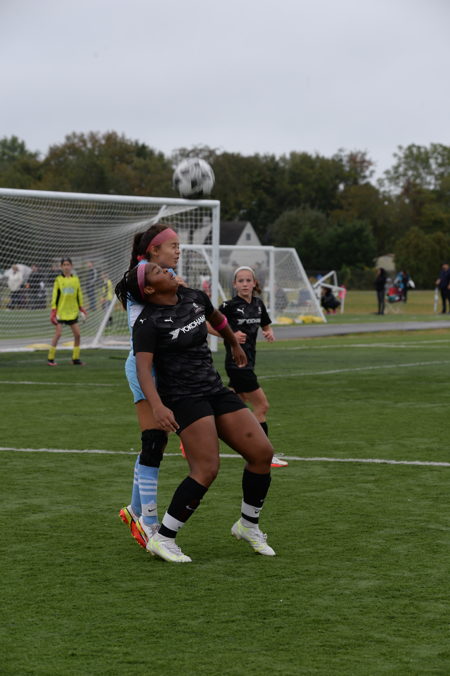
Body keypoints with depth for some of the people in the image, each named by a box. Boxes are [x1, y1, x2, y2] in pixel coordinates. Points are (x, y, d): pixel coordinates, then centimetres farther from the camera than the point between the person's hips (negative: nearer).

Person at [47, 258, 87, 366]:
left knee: (77, 334, 1)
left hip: (72, 311, 4)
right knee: (58, 334, -10)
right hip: (60, 311, -4)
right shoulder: (58, 280, -2)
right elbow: (54, 295, -3)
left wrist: (81, 307, 13)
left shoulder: (76, 279, 7)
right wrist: (53, 310, -9)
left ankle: (75, 358, 12)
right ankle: (50, 358, -2)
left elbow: (79, 294, 15)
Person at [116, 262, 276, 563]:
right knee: (206, 470, -20)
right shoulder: (148, 322, -12)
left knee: (263, 452, -1)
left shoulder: (194, 297, 8)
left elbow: (217, 318, 31)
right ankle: (162, 539, -9)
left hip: (216, 391, 7)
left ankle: (248, 526, 18)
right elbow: (143, 369, -23)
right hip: (183, 399, -7)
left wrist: (235, 344, 46)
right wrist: (158, 407, -39)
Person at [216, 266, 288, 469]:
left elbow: (266, 327, 23)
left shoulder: (258, 304, 9)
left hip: (248, 362, 8)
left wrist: (269, 334, 0)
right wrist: (231, 335, -20)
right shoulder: (230, 306, -11)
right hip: (237, 362, -8)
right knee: (261, 406, -6)